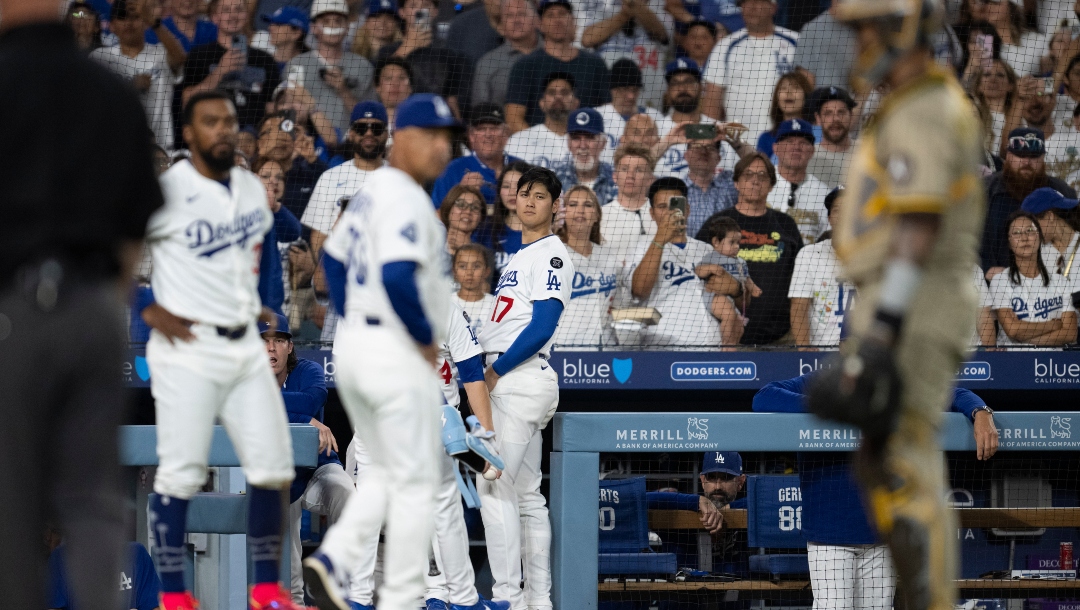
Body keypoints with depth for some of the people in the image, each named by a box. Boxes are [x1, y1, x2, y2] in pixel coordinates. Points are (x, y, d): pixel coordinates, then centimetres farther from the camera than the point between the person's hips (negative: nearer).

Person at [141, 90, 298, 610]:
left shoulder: (252, 188, 10)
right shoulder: (166, 192, -12)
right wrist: (148, 310, -13)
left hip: (245, 346, 7)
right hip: (188, 348, -7)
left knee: (273, 468, 5)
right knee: (181, 473, -7)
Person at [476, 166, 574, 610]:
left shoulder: (551, 254, -8)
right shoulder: (522, 256, 22)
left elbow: (542, 327, -18)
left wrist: (495, 371, -15)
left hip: (521, 377, -10)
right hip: (511, 384, 10)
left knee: (494, 488, -15)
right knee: (525, 495, 9)